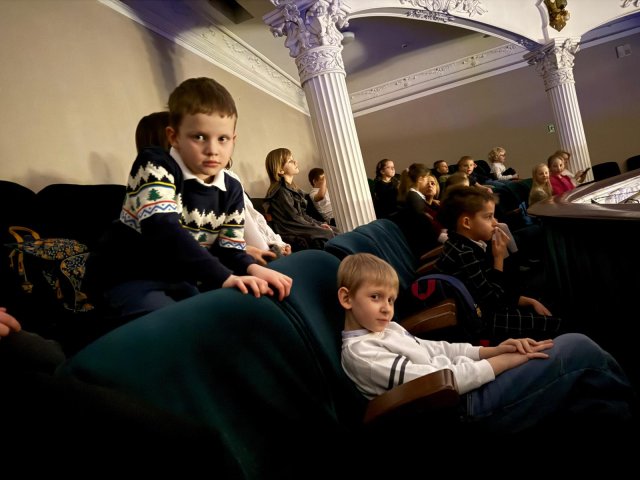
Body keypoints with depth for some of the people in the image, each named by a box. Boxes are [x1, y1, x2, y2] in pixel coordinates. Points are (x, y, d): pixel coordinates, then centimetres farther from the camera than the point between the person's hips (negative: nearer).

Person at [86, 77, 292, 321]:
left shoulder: (231, 190, -1)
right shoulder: (155, 165, -18)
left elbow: (231, 249, -5)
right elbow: (163, 230, -34)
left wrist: (252, 269, -30)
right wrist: (224, 278, -43)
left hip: (185, 280, 6)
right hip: (132, 277, -5)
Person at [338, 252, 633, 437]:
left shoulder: (386, 329, 13)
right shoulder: (359, 352, -15)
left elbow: (437, 350, 12)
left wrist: (494, 349, -3)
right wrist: (503, 361, -15)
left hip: (468, 386, 9)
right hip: (472, 406, -9)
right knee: (578, 349, -10)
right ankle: (629, 411, 13)